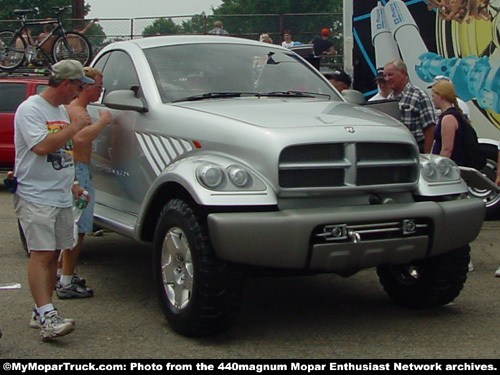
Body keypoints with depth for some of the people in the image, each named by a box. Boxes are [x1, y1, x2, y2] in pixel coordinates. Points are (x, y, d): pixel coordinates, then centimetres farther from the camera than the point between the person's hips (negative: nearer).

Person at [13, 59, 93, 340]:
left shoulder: (62, 110, 18)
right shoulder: (30, 109, -10)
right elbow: (41, 147, -23)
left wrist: (72, 184, 20)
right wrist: (75, 127, -16)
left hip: (62, 198, 9)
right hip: (36, 197, -9)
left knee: (53, 254, 7)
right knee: (42, 254, -14)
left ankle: (42, 313, 13)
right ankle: (47, 316, -20)